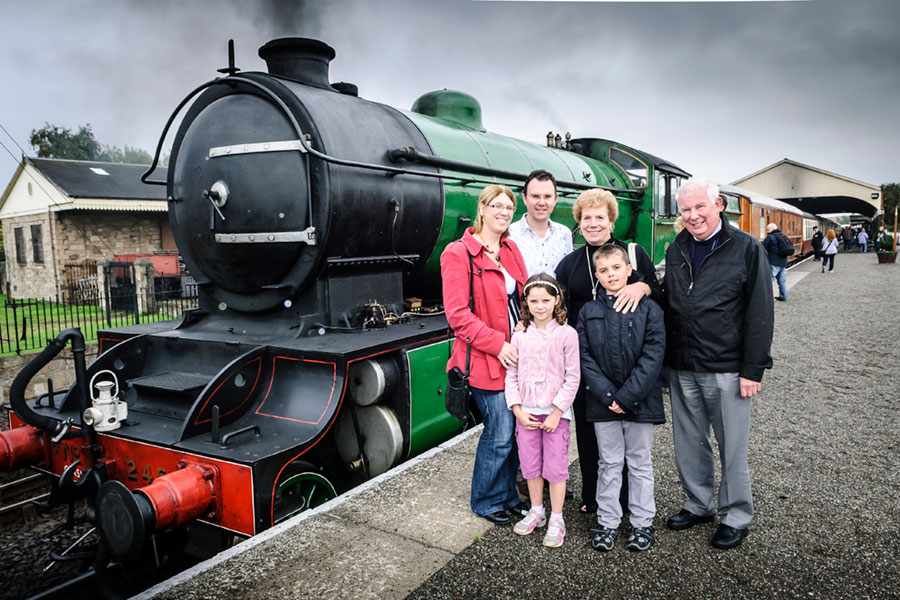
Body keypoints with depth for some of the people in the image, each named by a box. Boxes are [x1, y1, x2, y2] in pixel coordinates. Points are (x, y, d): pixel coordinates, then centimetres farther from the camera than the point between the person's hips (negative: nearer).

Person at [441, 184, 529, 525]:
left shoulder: (511, 250, 12)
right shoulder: (458, 253, -9)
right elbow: (458, 314, -15)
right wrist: (498, 344, -17)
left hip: (516, 356, 7)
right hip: (486, 360, -7)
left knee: (516, 429, 12)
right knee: (500, 434, -1)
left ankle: (508, 494, 32)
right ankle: (486, 501, 21)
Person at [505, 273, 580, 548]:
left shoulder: (566, 334, -8)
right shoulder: (520, 336, 2)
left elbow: (572, 377, -8)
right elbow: (511, 375, 4)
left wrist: (557, 412, -12)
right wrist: (518, 410, -4)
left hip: (556, 412, -3)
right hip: (526, 412, 3)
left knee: (556, 466, 3)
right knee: (530, 463, 13)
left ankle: (556, 520, 18)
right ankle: (536, 512, 32)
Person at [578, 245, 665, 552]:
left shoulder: (649, 309, -4)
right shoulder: (588, 312, 2)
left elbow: (653, 356, -10)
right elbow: (585, 358, -2)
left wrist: (626, 396, -16)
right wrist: (607, 395, -13)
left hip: (640, 400, -1)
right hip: (603, 402, 1)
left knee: (640, 463, 13)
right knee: (609, 463, 12)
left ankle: (642, 522, 27)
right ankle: (607, 522, 26)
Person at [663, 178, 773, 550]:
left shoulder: (747, 249, -5)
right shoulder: (676, 251, 9)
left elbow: (760, 314, -7)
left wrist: (753, 369, -10)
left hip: (726, 370, -4)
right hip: (681, 368, 5)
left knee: (733, 448, 7)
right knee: (688, 443, 14)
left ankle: (736, 517, 25)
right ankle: (698, 505, 33)